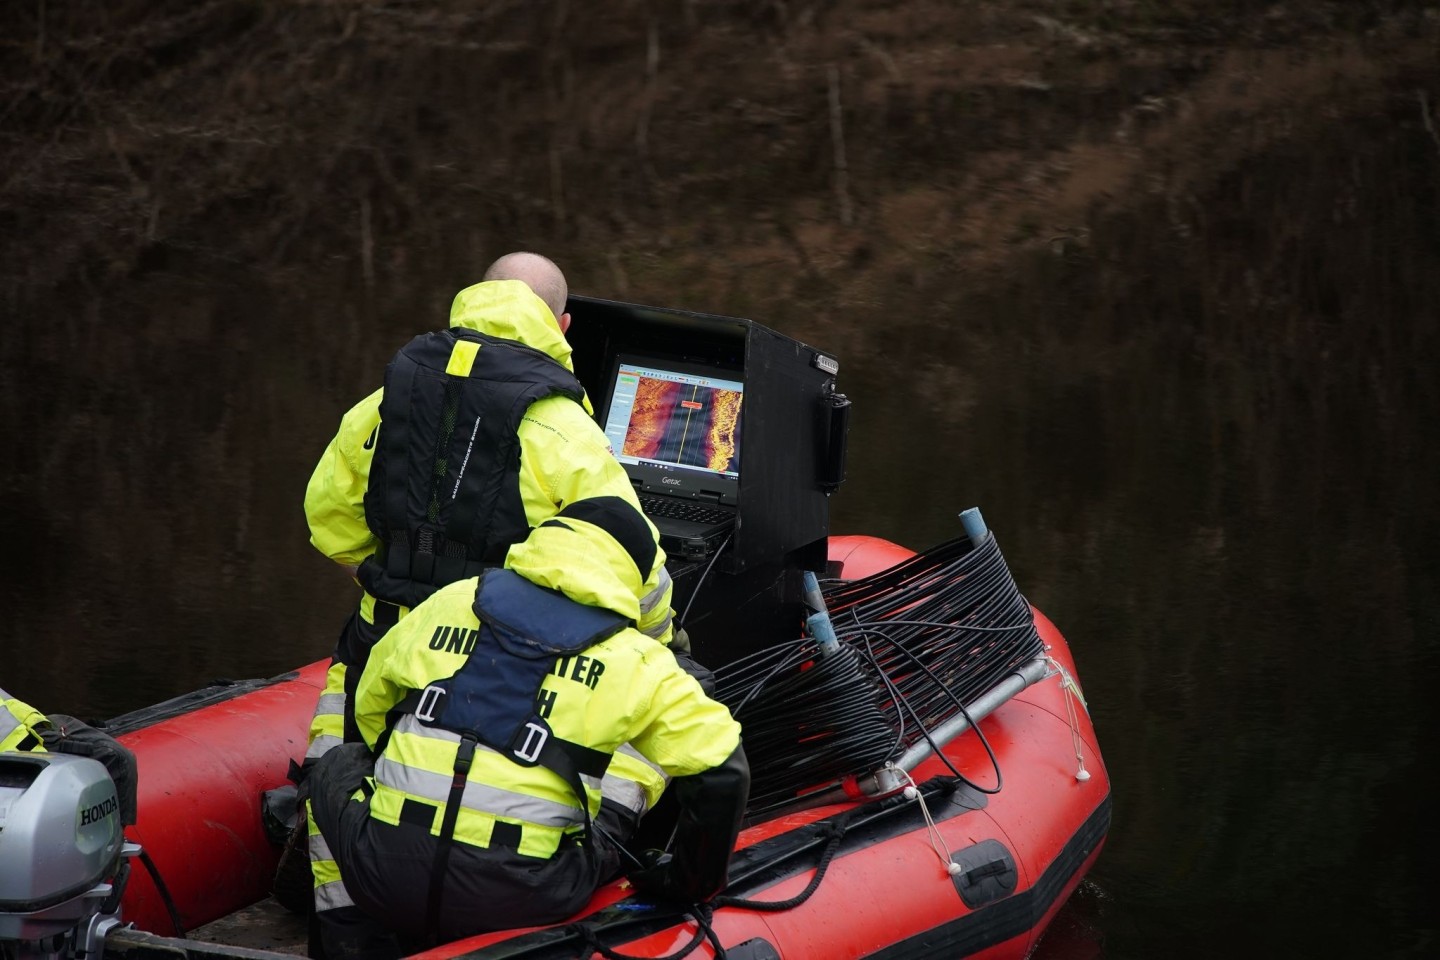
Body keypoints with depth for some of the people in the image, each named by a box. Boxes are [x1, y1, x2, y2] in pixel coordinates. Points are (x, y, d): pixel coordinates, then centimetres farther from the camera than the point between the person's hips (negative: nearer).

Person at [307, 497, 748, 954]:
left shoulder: (447, 603, 13)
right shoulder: (637, 660, 5)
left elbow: (370, 706, 27)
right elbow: (721, 767, 3)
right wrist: (690, 884, 18)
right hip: (519, 901, -1)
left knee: (338, 764, 32)